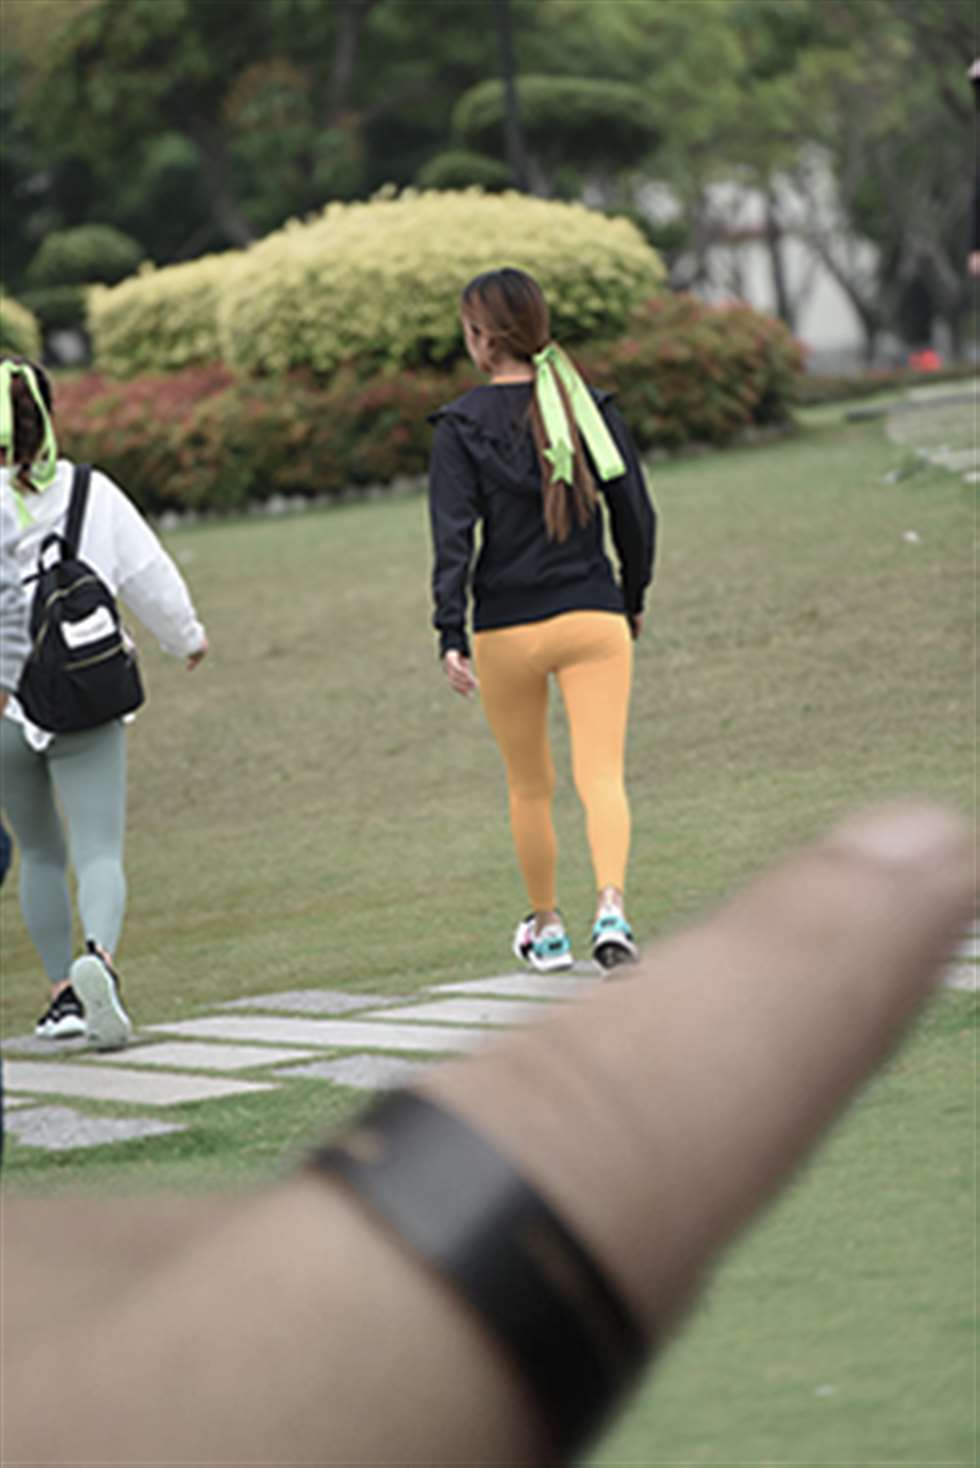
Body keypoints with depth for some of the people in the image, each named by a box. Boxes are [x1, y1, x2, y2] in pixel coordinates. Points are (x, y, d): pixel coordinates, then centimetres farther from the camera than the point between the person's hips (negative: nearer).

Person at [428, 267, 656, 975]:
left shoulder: (464, 425, -5)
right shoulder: (590, 406, 2)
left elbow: (453, 534, -12)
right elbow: (636, 514, 6)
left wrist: (451, 637, -14)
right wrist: (634, 599, 21)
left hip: (507, 630, -1)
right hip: (592, 619, 1)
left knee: (531, 789, 16)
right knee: (602, 777, -5)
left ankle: (546, 927, 29)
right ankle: (611, 908, -27)